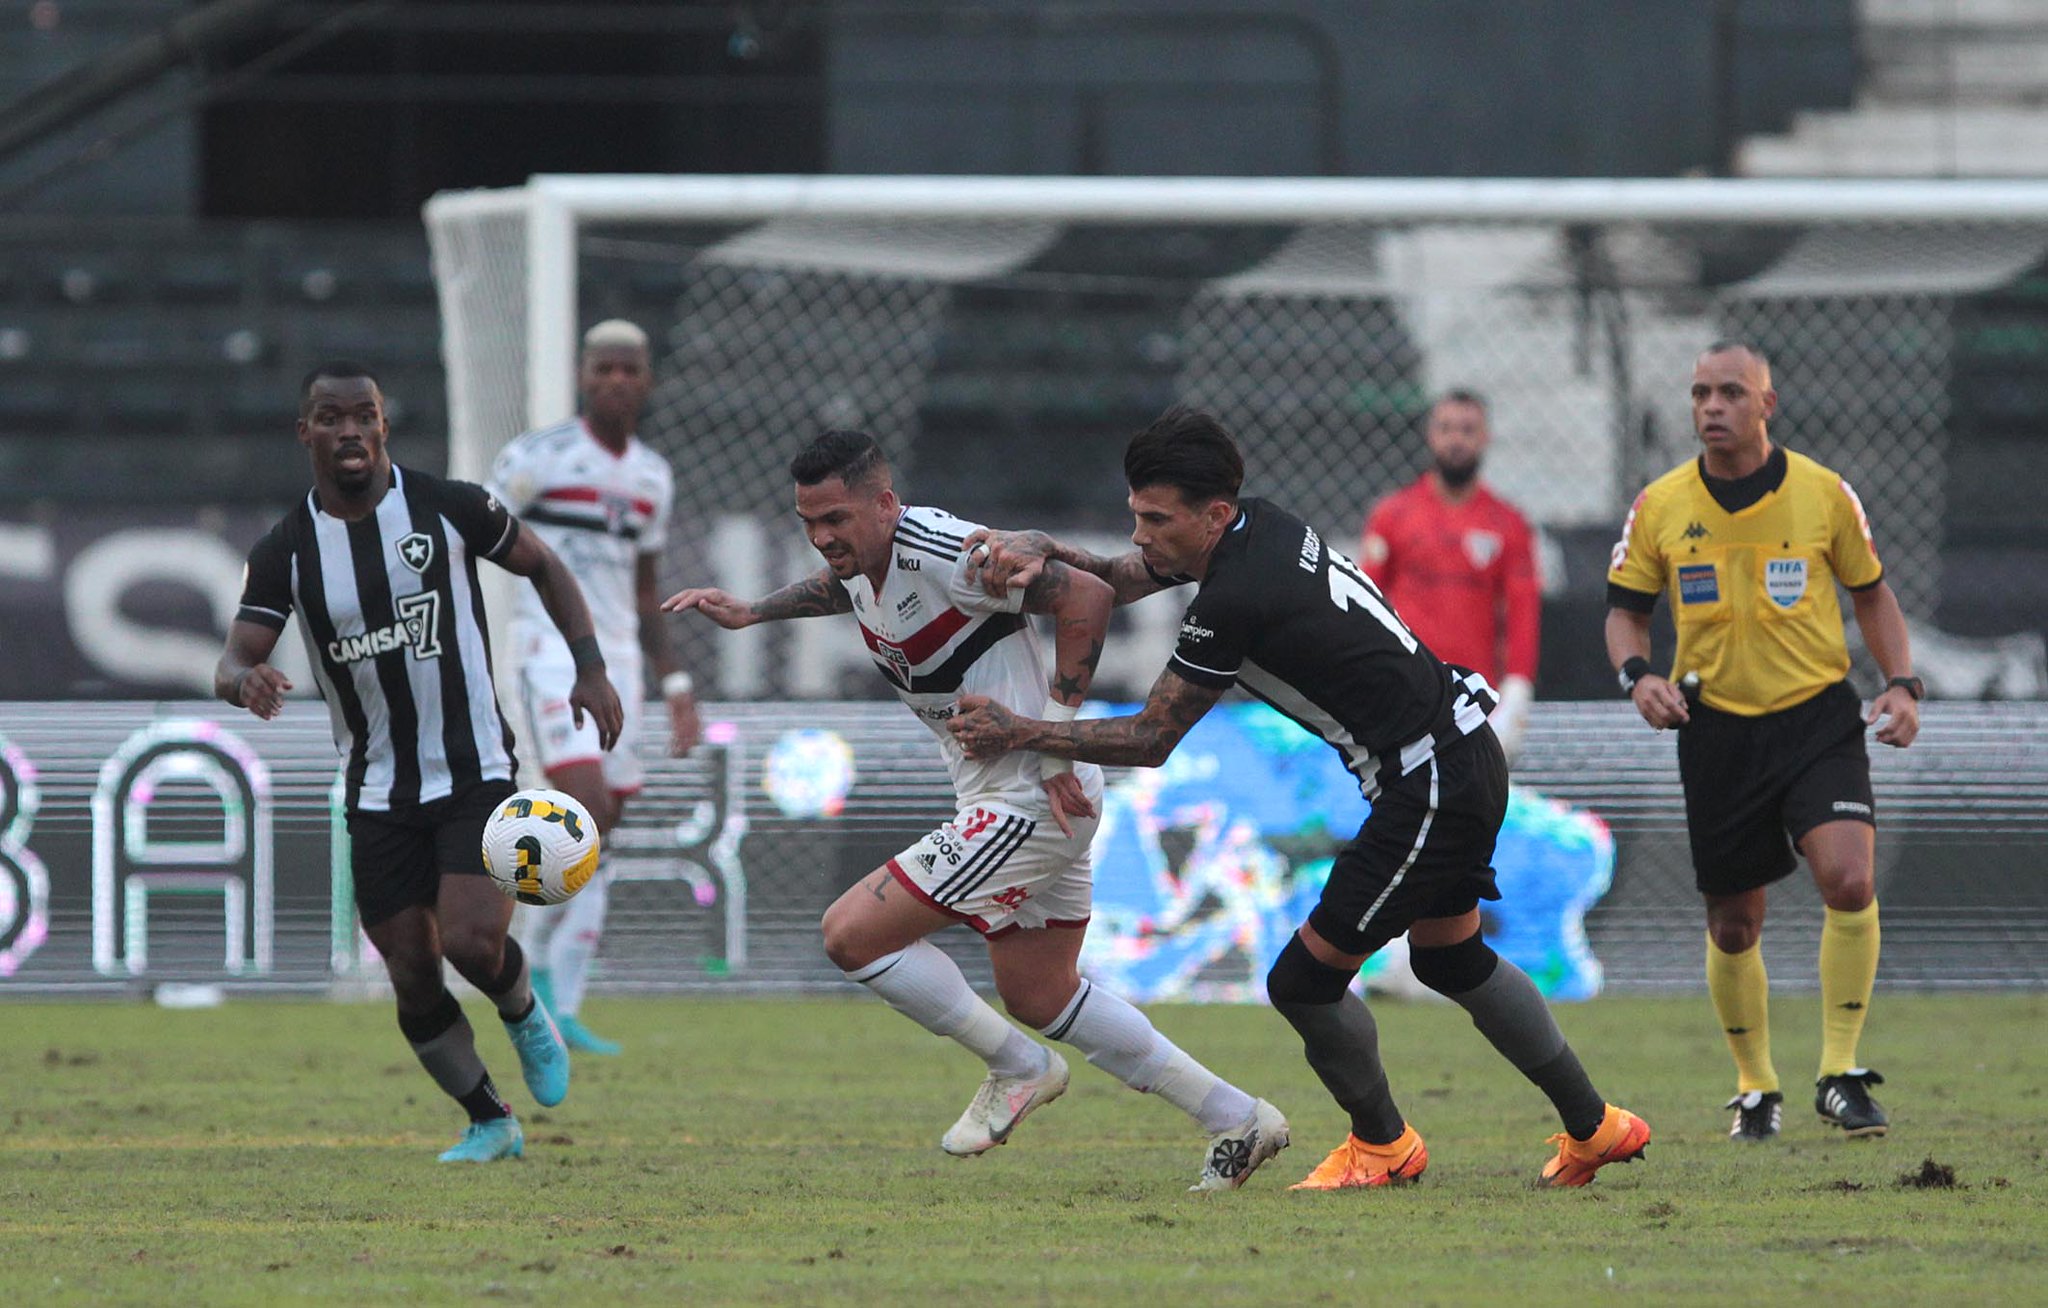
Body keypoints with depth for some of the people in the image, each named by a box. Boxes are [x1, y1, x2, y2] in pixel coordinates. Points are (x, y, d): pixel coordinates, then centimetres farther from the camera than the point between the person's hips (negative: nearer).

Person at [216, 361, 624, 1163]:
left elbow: (542, 565, 9)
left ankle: (524, 1015, 15)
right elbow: (231, 666, -8)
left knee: (473, 942, -21)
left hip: (475, 772, -2)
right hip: (378, 791, 2)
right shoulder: (284, 553, -3)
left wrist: (590, 666, -1)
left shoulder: (448, 508, -6)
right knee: (413, 980, 0)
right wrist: (244, 680, -33)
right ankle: (489, 1124, 21)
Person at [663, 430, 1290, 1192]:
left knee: (851, 934, -10)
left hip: (1032, 800, -10)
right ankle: (1238, 1122, 24)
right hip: (1000, 801, 10)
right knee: (1039, 997, 19)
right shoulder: (861, 558, 5)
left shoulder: (941, 553, -23)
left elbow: (1086, 595, -25)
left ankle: (1019, 1070, 6)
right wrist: (749, 613, 23)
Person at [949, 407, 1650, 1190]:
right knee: (1452, 961, 27)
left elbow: (1150, 740, -15)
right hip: (1465, 756, 10)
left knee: (1305, 979, 0)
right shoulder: (1261, 528, 1)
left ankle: (1382, 1145, 23)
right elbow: (1123, 580, 13)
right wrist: (1042, 551, -7)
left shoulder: (1237, 601, -25)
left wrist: (1022, 734, -10)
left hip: (1431, 788, -10)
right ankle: (1594, 1129, 36)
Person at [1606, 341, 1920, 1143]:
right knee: (1733, 924, 6)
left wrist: (1901, 684, -2)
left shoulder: (1824, 494, -2)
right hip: (1718, 729, 1)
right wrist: (1637, 675, -11)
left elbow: (1871, 592, 11)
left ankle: (1839, 1076, -10)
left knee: (1849, 879, -22)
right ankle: (1756, 1088, 26)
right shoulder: (1660, 506, -1)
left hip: (1819, 716, -1)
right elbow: (1625, 608, 9)